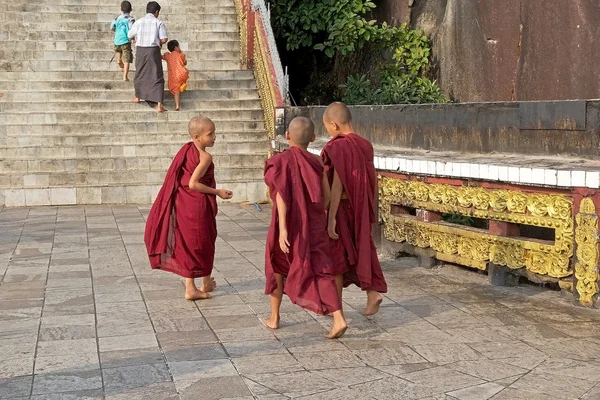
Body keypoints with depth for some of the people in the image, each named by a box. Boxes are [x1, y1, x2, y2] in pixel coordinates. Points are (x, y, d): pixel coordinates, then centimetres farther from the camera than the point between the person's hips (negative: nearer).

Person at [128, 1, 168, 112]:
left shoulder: (139, 22, 2)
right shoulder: (159, 23, -3)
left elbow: (130, 36, 9)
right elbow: (164, 39, -9)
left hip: (140, 50, 2)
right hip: (153, 51, -2)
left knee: (140, 74, 23)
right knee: (157, 77, -1)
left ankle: (138, 97, 40)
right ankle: (159, 105, -11)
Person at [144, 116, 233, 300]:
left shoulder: (186, 149, 4)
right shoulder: (205, 157, -18)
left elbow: (179, 179, 10)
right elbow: (193, 183, -24)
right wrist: (217, 192, -16)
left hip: (182, 202, 7)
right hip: (198, 204, -7)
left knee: (187, 242, 11)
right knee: (203, 242, 11)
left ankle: (190, 287, 14)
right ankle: (206, 283, 28)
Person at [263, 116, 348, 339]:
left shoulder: (281, 161, -9)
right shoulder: (316, 162, 0)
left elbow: (282, 195, -17)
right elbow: (326, 195, 1)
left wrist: (282, 228, -20)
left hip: (288, 224, -2)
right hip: (313, 226, 2)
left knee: (277, 267, 18)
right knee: (320, 271, 0)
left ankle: (274, 318, 27)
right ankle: (339, 319, -15)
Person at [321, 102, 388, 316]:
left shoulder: (337, 147, -18)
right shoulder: (365, 145, 3)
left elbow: (337, 184, -21)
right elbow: (373, 180, 8)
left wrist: (331, 218, -19)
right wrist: (370, 210, 18)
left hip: (342, 208, -6)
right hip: (360, 209, 6)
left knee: (337, 256, 6)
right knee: (362, 250, 14)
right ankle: (373, 292, 0)